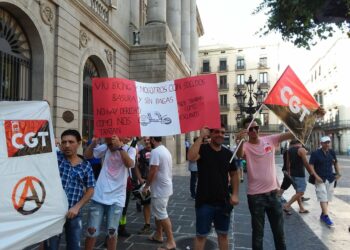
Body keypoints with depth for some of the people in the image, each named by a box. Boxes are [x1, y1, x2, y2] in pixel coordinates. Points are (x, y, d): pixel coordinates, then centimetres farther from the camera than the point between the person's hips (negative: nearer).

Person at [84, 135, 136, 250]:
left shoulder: (130, 150, -4)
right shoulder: (105, 147, 3)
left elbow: (129, 164, -22)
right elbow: (87, 155, 5)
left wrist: (120, 147, -30)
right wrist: (93, 142, -11)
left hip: (116, 198, -2)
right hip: (99, 196, 2)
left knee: (112, 232, 9)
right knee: (91, 230, 8)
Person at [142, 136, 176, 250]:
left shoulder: (155, 151, -20)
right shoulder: (165, 150, 10)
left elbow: (152, 172, -23)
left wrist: (146, 186, -10)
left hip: (160, 189, -10)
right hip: (165, 187, 10)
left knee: (162, 215, -2)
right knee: (158, 213, 20)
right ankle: (158, 235, 33)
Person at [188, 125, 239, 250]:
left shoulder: (228, 153, 3)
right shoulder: (203, 149, -10)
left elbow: (234, 174, 11)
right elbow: (191, 157, -32)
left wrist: (235, 194, 2)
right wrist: (201, 136, -28)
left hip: (223, 202, 4)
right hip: (204, 202, -4)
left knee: (223, 234, 20)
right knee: (201, 235, 10)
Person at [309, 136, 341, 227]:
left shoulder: (332, 152, 5)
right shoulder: (315, 153, -10)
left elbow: (336, 163, 20)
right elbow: (311, 166, -11)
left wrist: (338, 173, 8)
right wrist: (316, 176, -19)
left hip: (330, 179, 5)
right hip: (320, 179, -5)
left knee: (327, 198, 11)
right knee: (323, 198, -8)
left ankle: (323, 215, 23)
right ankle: (326, 217, -6)